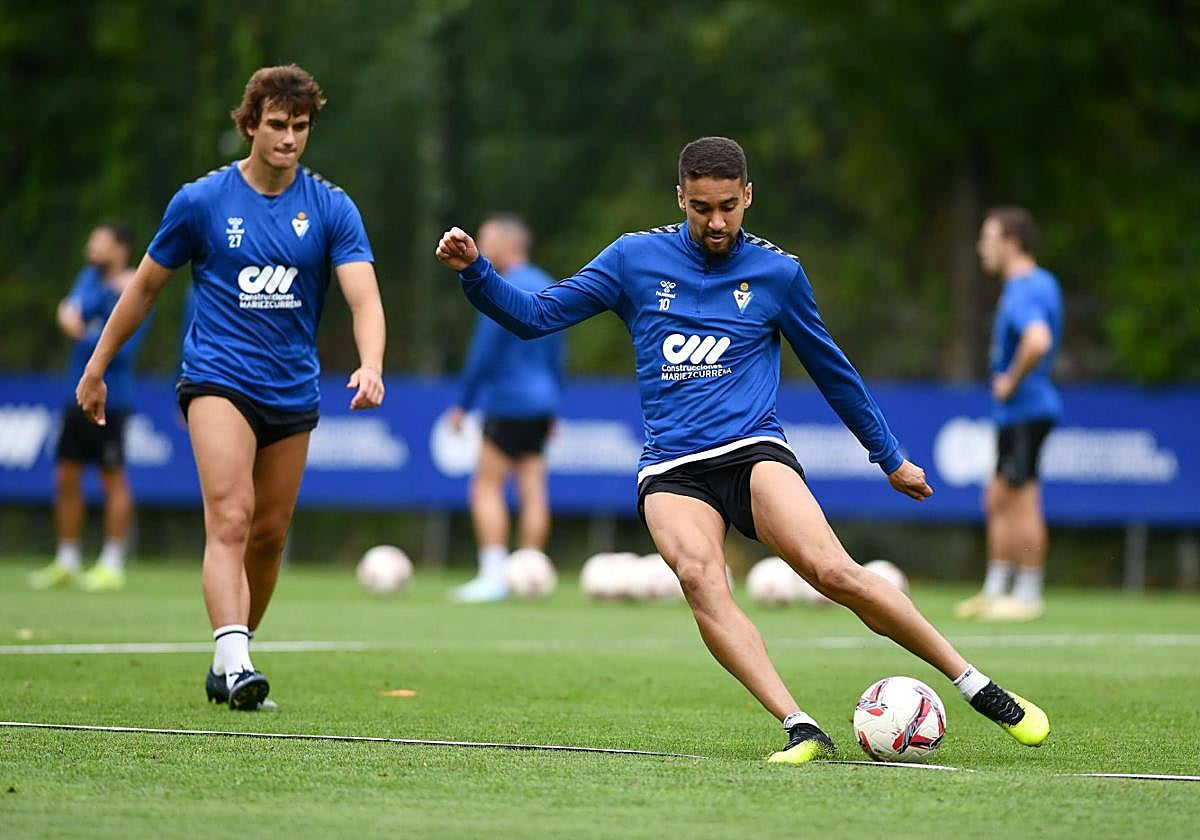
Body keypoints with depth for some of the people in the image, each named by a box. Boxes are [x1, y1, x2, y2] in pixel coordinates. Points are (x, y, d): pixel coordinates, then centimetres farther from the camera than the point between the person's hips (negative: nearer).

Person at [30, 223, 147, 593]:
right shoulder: (91, 278, 11)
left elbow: (121, 349, -16)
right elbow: (76, 306, -7)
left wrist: (84, 338, -13)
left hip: (109, 399, -7)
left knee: (113, 479, -3)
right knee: (66, 477, 8)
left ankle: (112, 566, 1)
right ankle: (67, 562, 17)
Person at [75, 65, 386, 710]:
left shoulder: (331, 209, 0)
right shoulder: (200, 201, -3)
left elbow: (364, 298, -11)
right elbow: (145, 287, 9)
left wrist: (370, 366, -31)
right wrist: (97, 368, 14)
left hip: (293, 392, 3)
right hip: (218, 380, -3)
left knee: (269, 535, 10)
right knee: (230, 517, -21)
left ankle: (226, 667, 26)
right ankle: (234, 661, -34)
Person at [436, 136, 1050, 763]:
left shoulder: (776, 272, 8)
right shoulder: (635, 258, 8)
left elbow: (832, 370, 20)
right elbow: (534, 316, 9)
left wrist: (891, 457, 25)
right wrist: (474, 270, -8)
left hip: (753, 452, -1)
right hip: (670, 471, 1)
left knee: (834, 572, -25)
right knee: (699, 577, -32)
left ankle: (979, 689, -14)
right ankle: (800, 729, -37)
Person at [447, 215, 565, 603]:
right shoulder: (546, 287, 14)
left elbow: (483, 356, -14)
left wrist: (463, 404, -7)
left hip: (509, 405, -8)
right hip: (542, 402, 8)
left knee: (486, 486, -5)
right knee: (533, 491, 5)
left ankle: (493, 576, -13)